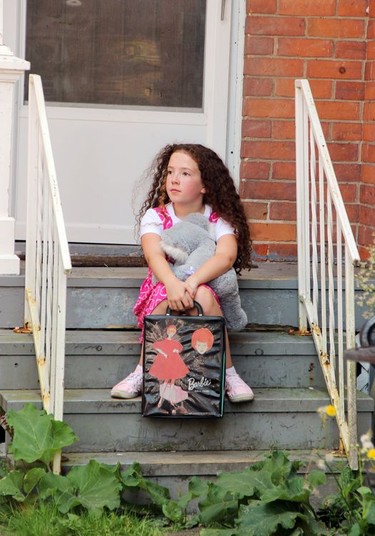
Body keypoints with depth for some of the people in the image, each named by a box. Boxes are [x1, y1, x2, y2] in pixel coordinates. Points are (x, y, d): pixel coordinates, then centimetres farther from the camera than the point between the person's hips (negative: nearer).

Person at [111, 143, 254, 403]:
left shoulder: (219, 220, -1)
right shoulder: (155, 216, 0)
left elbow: (227, 255, -21)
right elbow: (154, 255, -19)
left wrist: (193, 282, -39)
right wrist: (173, 284, -41)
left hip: (207, 291, 0)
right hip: (161, 295, 0)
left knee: (202, 295, -35)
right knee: (167, 295, -35)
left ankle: (228, 375, -25)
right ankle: (142, 372, -27)